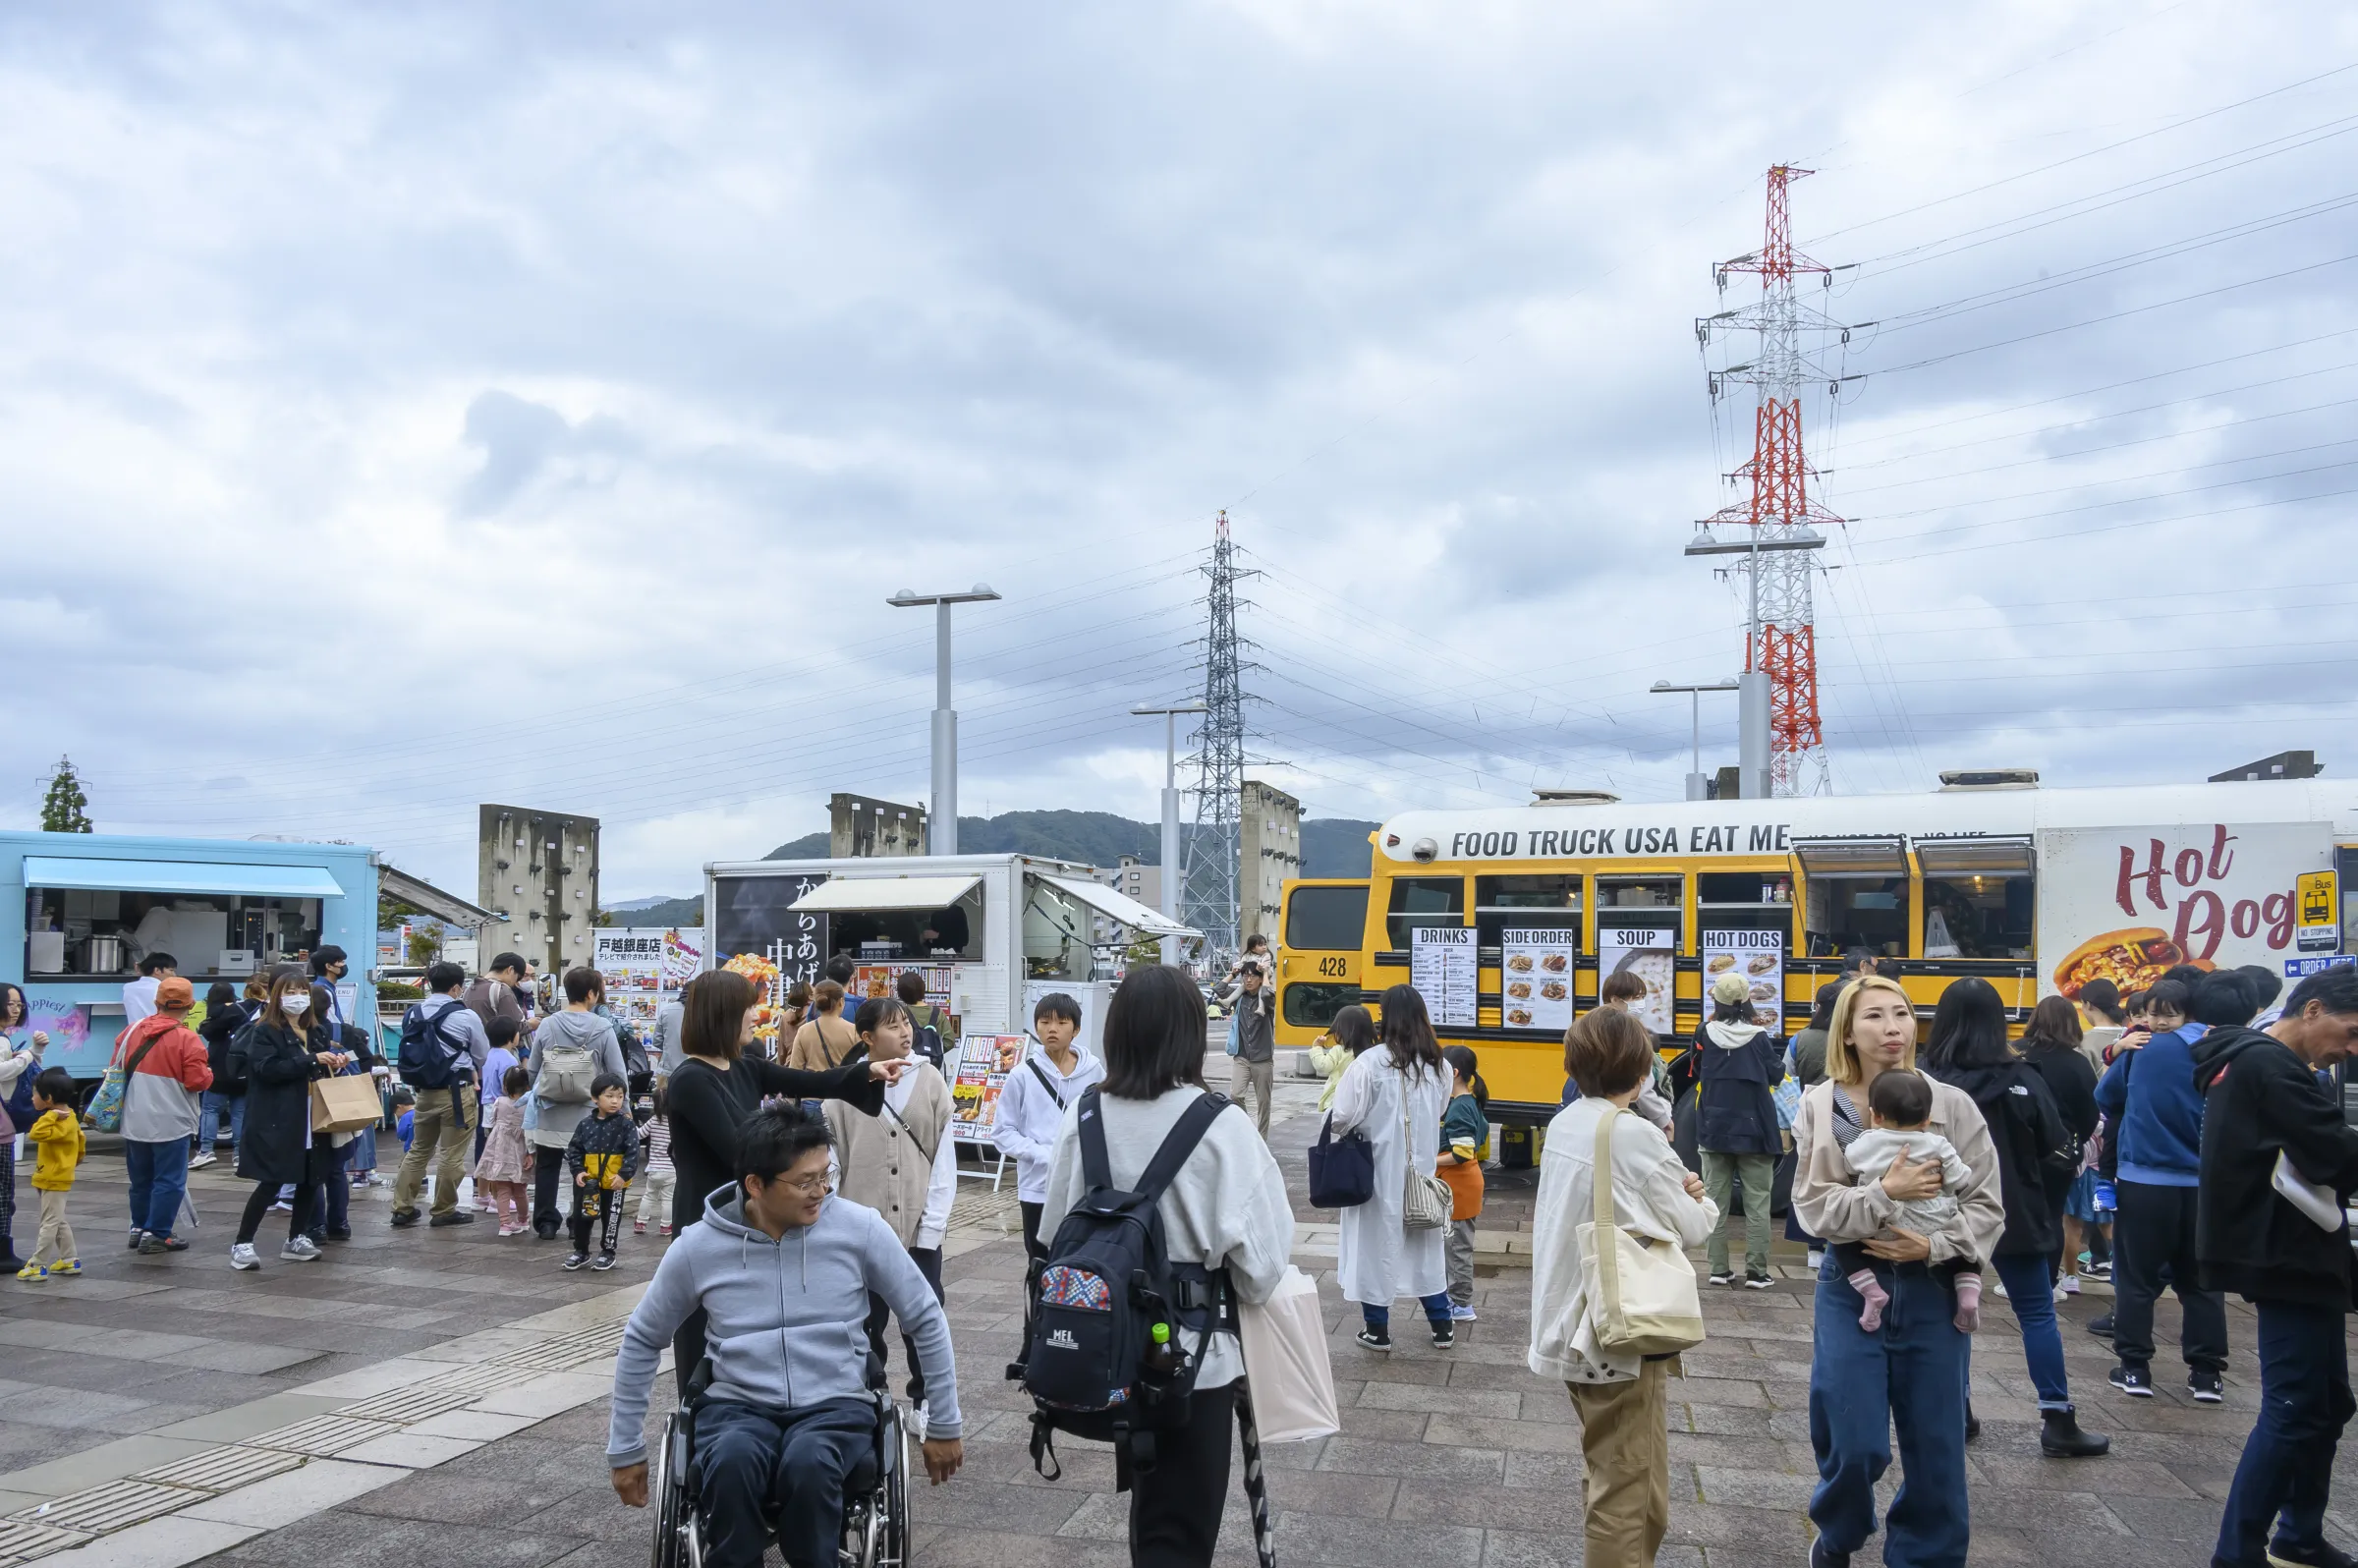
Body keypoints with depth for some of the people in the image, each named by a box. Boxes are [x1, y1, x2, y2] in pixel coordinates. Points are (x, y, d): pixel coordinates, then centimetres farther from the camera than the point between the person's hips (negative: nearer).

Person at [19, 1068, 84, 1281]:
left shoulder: (62, 1123, -23)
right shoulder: (68, 1118, 9)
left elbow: (36, 1134, -37)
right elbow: (80, 1139, 22)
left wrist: (50, 1115, -32)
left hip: (55, 1180, -10)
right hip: (53, 1179, 10)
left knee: (49, 1223, -5)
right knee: (58, 1222, 16)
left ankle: (37, 1265, -1)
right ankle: (70, 1260, 21)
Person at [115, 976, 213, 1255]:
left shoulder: (132, 1031, 0)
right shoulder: (188, 1039, -16)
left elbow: (116, 1069, 11)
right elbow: (197, 1082, -18)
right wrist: (209, 1073, 3)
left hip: (134, 1122, 6)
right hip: (170, 1124, -6)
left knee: (141, 1179, 19)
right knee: (169, 1181, 2)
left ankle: (139, 1228, 28)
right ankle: (156, 1234, 2)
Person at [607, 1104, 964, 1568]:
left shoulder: (858, 1227, -8)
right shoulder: (697, 1247, -5)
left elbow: (926, 1319, 3)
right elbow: (642, 1341, 11)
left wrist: (943, 1424, 7)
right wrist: (625, 1447, 14)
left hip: (836, 1405, 0)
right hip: (738, 1405, 1)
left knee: (809, 1465, -35)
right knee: (732, 1462, -35)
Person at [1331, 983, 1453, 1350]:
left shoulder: (1370, 1064, -19)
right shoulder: (1436, 1065, -3)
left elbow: (1343, 1118, -16)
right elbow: (1437, 1114, 7)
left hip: (1378, 1169, -4)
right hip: (1421, 1168, 4)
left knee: (1377, 1241, 9)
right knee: (1424, 1243, 18)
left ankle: (1377, 1330, 19)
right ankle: (1442, 1326, 27)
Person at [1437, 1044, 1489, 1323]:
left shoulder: (1458, 1108, -21)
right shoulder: (1471, 1103, 8)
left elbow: (1461, 1154, -26)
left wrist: (1429, 1161, -16)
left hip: (1458, 1185, -10)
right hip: (1464, 1182, 10)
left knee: (1458, 1245, 0)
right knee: (1458, 1244, 17)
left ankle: (1462, 1306, 9)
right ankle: (1457, 1297, 27)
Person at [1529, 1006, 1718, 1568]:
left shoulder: (1563, 1125, 4)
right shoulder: (1635, 1136, -19)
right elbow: (1692, 1228, -8)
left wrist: (1674, 1192, -2)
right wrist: (1699, 1200, 13)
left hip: (1575, 1322, 8)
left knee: (1605, 1473, 22)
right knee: (1632, 1495, 1)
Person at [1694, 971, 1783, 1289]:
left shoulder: (1705, 1035, -5)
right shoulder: (1758, 1037, -11)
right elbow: (1776, 1076, -1)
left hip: (1714, 1130, 2)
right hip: (1754, 1131, -2)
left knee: (1716, 1200, 7)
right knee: (1757, 1203, 4)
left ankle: (1719, 1269, 7)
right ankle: (1756, 1272, 2)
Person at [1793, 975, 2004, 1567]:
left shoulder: (1952, 1105, -4)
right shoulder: (1820, 1107, -5)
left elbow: (1987, 1205, -1)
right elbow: (1813, 1206, -9)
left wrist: (1935, 1246, -15)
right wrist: (1885, 1194, -21)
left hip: (1931, 1290, 1)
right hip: (1851, 1289, -1)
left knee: (1935, 1442, 9)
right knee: (1854, 1443, 1)